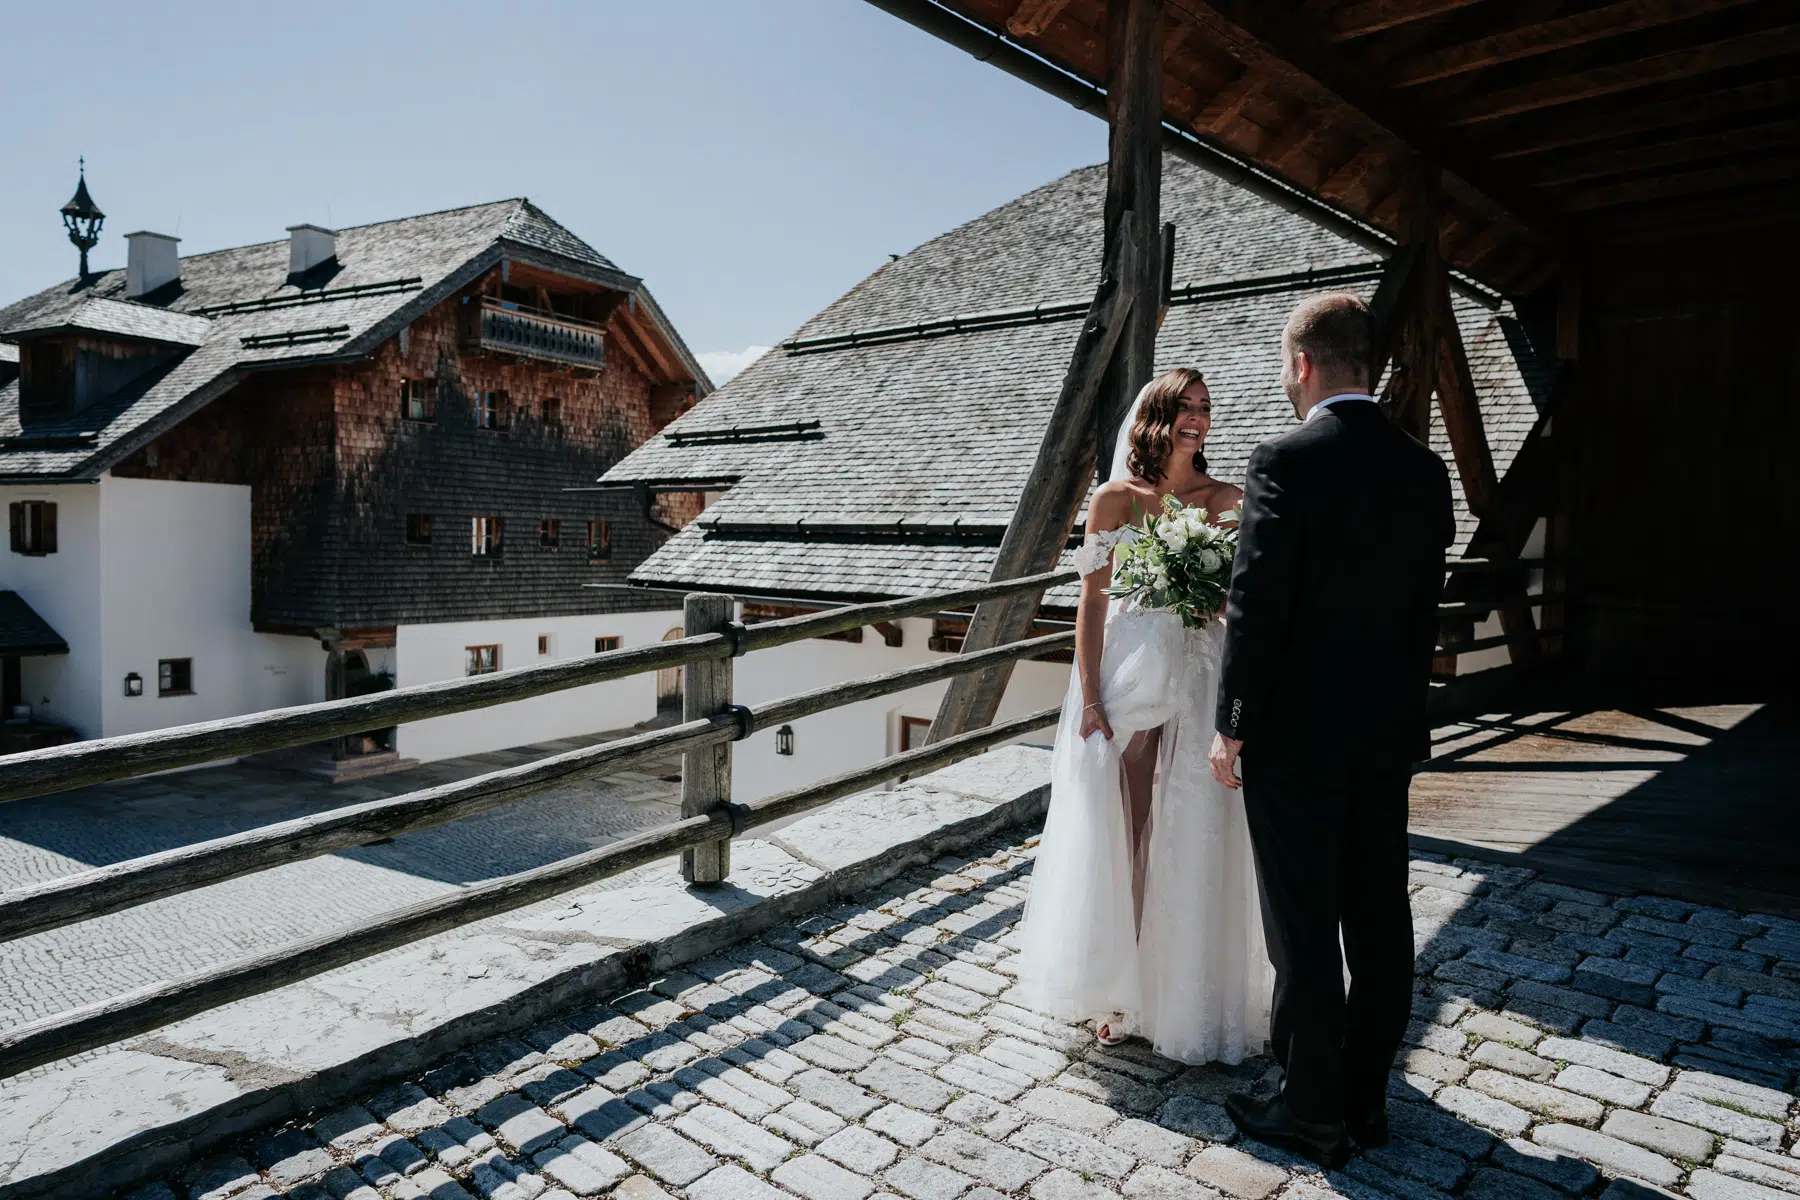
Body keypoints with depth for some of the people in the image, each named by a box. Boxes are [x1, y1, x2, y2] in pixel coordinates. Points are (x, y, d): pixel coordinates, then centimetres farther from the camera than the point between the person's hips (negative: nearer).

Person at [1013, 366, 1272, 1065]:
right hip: (1130, 685, -1)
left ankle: (1192, 1000, 21)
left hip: (1204, 686, 2)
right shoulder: (1115, 499, 1)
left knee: (1196, 845, 5)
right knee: (1122, 839, 4)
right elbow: (1092, 602, -2)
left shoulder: (1225, 499, 6)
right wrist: (1089, 701, -8)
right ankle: (1120, 992, 21)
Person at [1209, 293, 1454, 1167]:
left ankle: (1313, 1111, 18)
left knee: (1304, 929, 4)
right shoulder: (1423, 469, 5)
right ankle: (1366, 1096, 29)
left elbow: (1257, 605, -17)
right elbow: (1425, 608, 9)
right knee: (1378, 917, 15)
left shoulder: (1286, 462, -16)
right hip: (1388, 732, 7)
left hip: (1296, 733, -6)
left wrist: (1231, 725, -9)